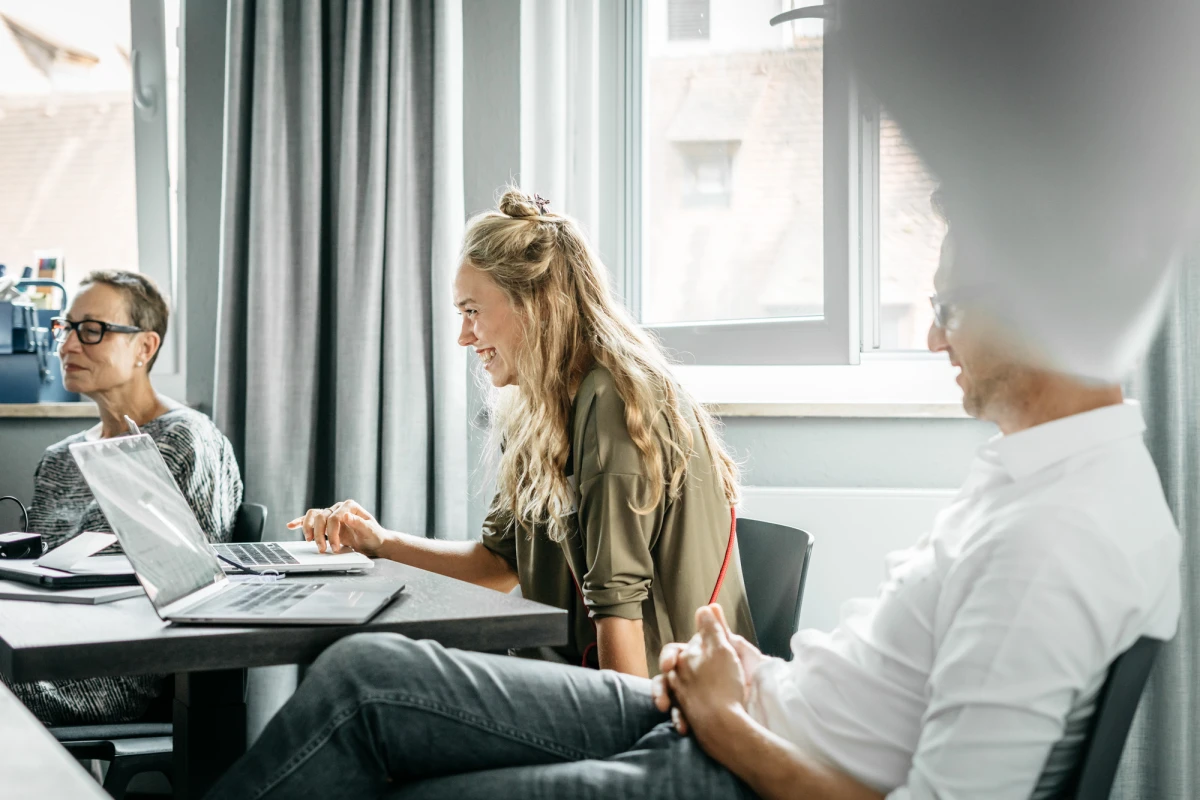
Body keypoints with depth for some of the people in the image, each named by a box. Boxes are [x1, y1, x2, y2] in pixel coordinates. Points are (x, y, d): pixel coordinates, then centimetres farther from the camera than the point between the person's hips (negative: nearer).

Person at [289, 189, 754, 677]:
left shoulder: (612, 399, -17)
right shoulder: (536, 416, 13)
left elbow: (618, 593, -21)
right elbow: (500, 561, 17)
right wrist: (381, 544, 8)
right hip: (583, 662, 9)